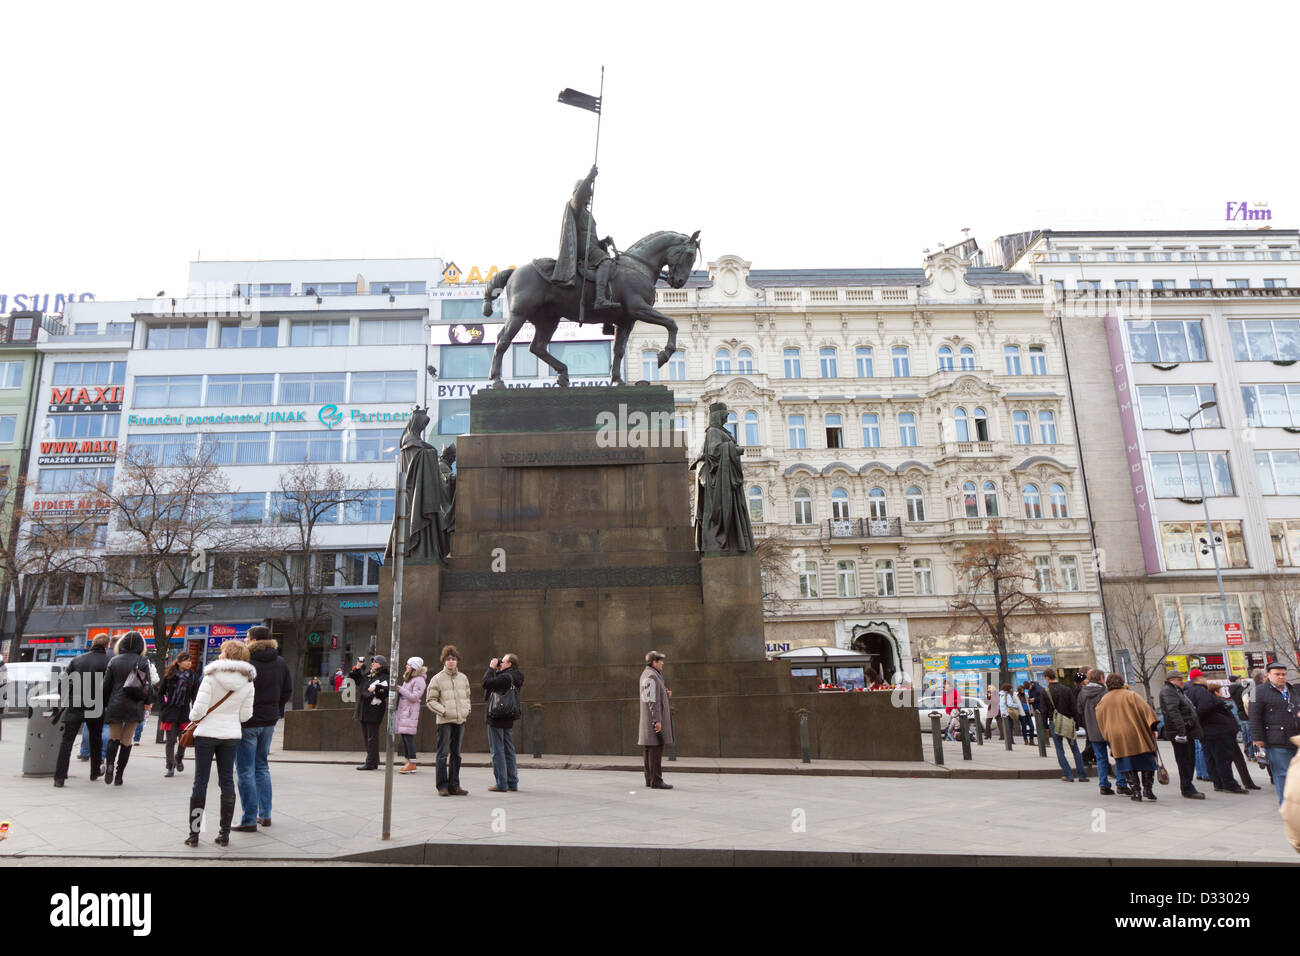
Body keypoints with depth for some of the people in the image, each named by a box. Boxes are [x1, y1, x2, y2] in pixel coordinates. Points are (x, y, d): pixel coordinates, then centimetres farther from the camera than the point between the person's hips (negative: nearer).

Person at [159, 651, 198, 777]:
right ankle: (170, 768, 12)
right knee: (171, 740, 1)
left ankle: (179, 758, 31)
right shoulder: (169, 675, -2)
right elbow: (161, 692, 5)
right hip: (170, 712, -1)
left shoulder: (193, 676, 3)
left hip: (184, 711, 1)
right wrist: (163, 707, -1)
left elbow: (195, 696, 6)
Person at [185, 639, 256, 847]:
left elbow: (200, 708, -16)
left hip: (206, 734, -3)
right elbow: (245, 715, 0)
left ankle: (194, 833, 10)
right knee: (227, 782, 9)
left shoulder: (211, 677, -13)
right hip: (231, 735, 3)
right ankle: (224, 834, 13)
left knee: (200, 782, 6)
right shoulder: (247, 683, -2)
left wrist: (193, 718, 6)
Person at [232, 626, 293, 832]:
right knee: (262, 767, 19)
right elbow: (287, 691, 8)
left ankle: (249, 820, 5)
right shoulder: (281, 663, 3)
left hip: (247, 722, -6)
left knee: (246, 772, 2)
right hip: (269, 721, 6)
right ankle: (265, 815, 23)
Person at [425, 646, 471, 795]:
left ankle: (454, 786, 17)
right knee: (443, 754, -4)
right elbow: (430, 700, -2)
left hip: (460, 721, 5)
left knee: (456, 754, 10)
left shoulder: (463, 678, 11)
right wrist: (443, 711, -11)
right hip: (444, 721, -5)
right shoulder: (437, 679, -3)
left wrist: (467, 710, 6)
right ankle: (442, 786, 5)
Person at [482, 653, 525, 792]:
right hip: (509, 720, 9)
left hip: (497, 719, -9)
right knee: (509, 751, 13)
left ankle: (501, 784, 0)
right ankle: (512, 782, 17)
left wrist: (491, 668, -8)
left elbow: (486, 683, -20)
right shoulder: (515, 678, 11)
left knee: (497, 751, -2)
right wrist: (496, 670, 9)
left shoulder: (505, 677, -18)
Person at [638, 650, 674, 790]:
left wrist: (665, 694, 8)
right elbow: (652, 700, -20)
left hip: (647, 721, 10)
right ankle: (656, 781, -10)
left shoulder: (645, 674, 16)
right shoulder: (652, 676, -15)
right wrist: (657, 720, -22)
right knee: (656, 748, -10)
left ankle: (649, 779, 13)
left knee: (649, 750, 10)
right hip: (653, 717, -10)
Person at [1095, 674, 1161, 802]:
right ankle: (1147, 789, 6)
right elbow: (1145, 709, -9)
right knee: (1146, 762, 11)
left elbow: (1102, 724, 15)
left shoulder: (1102, 702, 10)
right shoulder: (1130, 695, 0)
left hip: (1117, 739, 2)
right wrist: (1153, 728, -10)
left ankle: (1135, 791, 2)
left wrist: (1109, 740, 23)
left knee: (1128, 766, 8)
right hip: (1137, 736, -2)